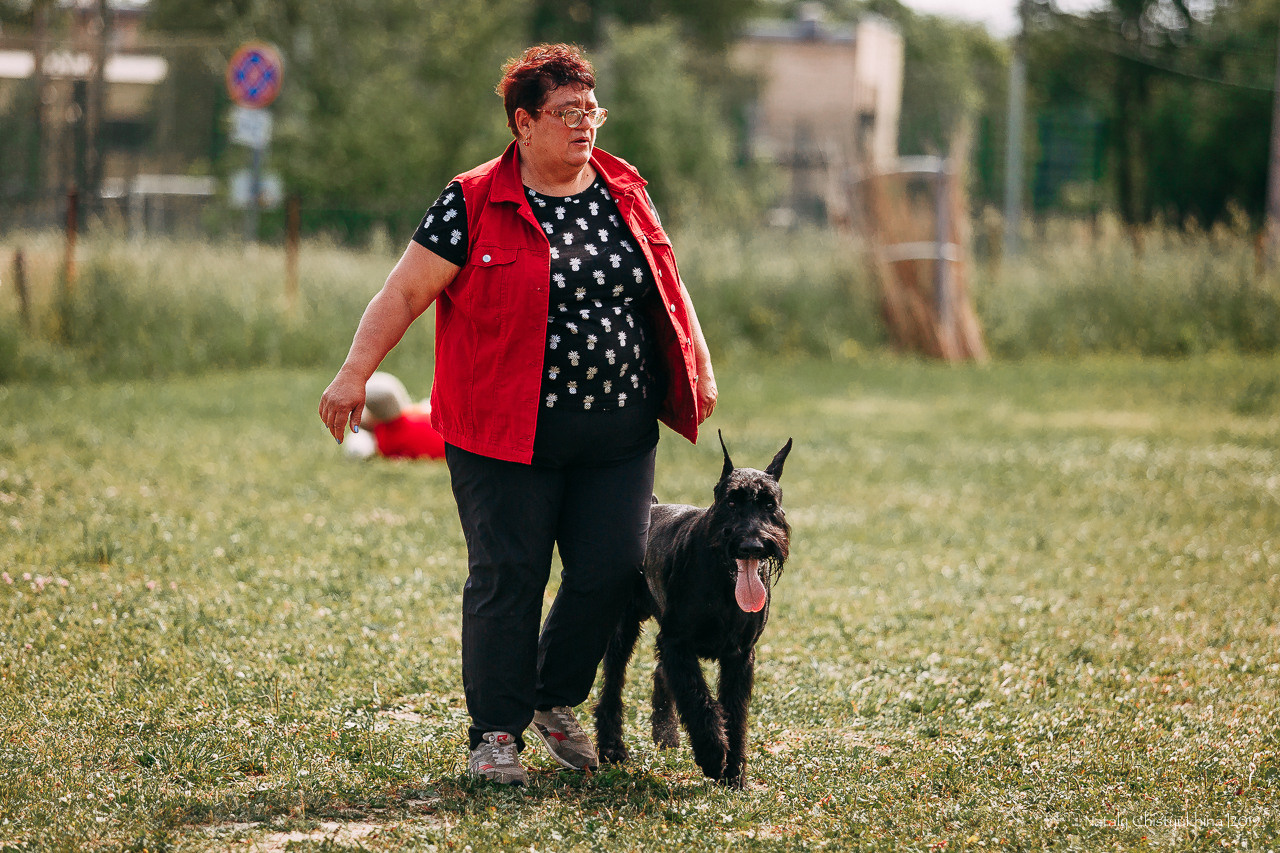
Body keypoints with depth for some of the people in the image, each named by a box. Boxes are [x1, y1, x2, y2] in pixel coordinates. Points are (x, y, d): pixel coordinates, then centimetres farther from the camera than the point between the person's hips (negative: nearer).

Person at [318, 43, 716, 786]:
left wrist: (698, 366, 18)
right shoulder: (475, 203, -5)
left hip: (617, 434, 4)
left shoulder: (625, 193, 9)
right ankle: (497, 733, 9)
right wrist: (356, 374, -13)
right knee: (507, 576, -3)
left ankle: (557, 701, 23)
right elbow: (407, 291, -6)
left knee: (611, 570, 0)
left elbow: (666, 284, 20)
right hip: (508, 433, -4)